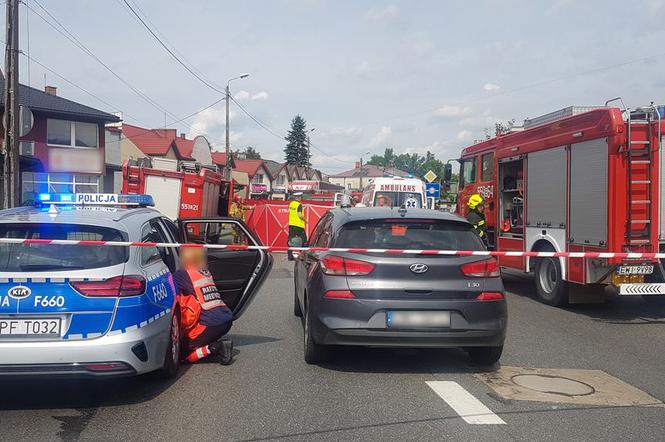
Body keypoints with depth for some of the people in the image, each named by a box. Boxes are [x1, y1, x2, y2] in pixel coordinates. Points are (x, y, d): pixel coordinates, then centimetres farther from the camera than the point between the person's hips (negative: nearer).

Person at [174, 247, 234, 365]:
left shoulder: (182, 274, -2)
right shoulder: (206, 273, 18)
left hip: (210, 324, -7)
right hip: (227, 321, 7)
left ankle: (213, 348, -13)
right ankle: (221, 346, 6)